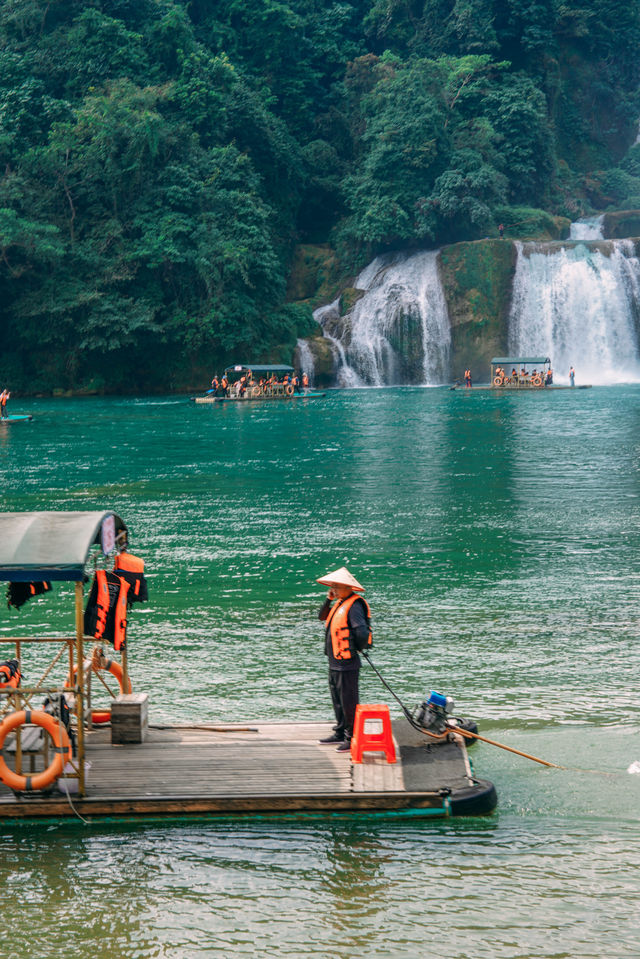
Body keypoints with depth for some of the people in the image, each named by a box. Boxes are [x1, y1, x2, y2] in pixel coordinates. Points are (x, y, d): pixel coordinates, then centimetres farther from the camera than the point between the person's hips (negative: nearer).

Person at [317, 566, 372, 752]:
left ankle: (353, 738, 1)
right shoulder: (340, 603, 13)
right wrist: (329, 599, 6)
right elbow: (322, 617, 20)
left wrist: (356, 648, -8)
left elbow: (362, 633, -24)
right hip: (334, 662, 10)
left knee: (349, 702, -5)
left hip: (347, 664, -10)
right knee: (337, 700, 19)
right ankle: (340, 733, 30)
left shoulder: (354, 606, -17)